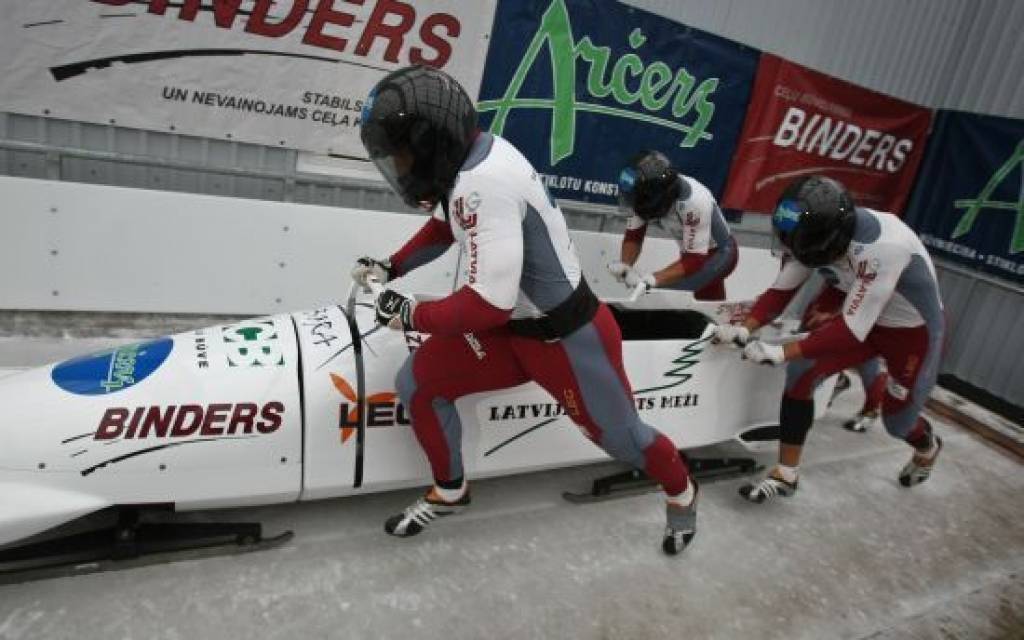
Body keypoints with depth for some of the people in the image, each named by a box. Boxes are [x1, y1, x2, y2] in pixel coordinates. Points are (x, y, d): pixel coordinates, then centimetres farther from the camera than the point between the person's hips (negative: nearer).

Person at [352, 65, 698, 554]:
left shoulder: (482, 182, -31)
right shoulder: (469, 157, -3)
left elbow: (489, 303, -33)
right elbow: (443, 225, 19)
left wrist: (411, 316, -19)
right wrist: (390, 268, 10)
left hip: (567, 337, -8)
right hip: (512, 328, 8)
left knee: (621, 436, 11)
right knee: (416, 385, 1)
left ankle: (681, 492, 44)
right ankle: (449, 491, 24)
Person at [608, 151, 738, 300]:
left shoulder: (693, 201, -39)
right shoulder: (644, 193, -22)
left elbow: (695, 260, -39)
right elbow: (634, 235, -12)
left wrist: (652, 279, -51)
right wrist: (624, 265, -32)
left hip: (719, 254, -7)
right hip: (691, 251, 7)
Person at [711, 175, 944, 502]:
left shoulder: (882, 246, -40)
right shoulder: (816, 234, -20)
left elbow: (851, 331, -38)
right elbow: (780, 291, -12)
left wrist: (781, 352, -38)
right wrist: (745, 329, -27)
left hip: (914, 330, -5)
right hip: (863, 316, 5)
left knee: (897, 421, 10)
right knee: (801, 373, -11)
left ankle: (927, 449, 50)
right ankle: (785, 475, 2)